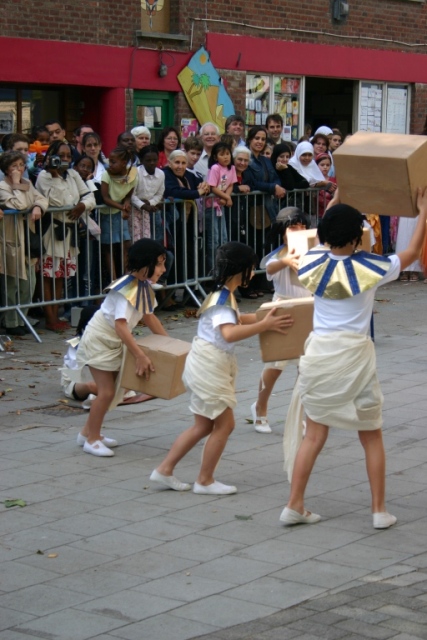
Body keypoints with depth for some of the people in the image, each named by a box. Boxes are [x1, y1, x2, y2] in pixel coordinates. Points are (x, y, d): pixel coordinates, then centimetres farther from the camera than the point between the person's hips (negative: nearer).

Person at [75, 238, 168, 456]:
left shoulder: (145, 286, -1)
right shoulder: (126, 289, -28)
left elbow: (149, 317, 13)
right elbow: (121, 325, -35)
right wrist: (140, 356, -37)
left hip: (115, 342, 9)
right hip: (98, 340, -9)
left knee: (112, 390, 13)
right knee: (106, 392, -9)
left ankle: (88, 432, 28)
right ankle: (91, 440, 6)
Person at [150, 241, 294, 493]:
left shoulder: (225, 294, 11)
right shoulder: (223, 298, -20)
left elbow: (235, 320, 29)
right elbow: (229, 333, -37)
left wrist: (267, 316, 20)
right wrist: (265, 325, -35)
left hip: (208, 367, 10)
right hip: (208, 366, -10)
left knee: (204, 426, 15)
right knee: (225, 424, 1)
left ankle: (165, 470, 18)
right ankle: (205, 481, 11)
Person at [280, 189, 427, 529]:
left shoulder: (314, 262, 0)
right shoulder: (368, 267, -10)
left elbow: (324, 238, 25)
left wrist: (335, 202, 35)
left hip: (319, 352, 3)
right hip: (355, 353, -3)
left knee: (314, 435, 11)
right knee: (372, 436, 11)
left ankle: (294, 506, 10)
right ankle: (380, 511, 14)